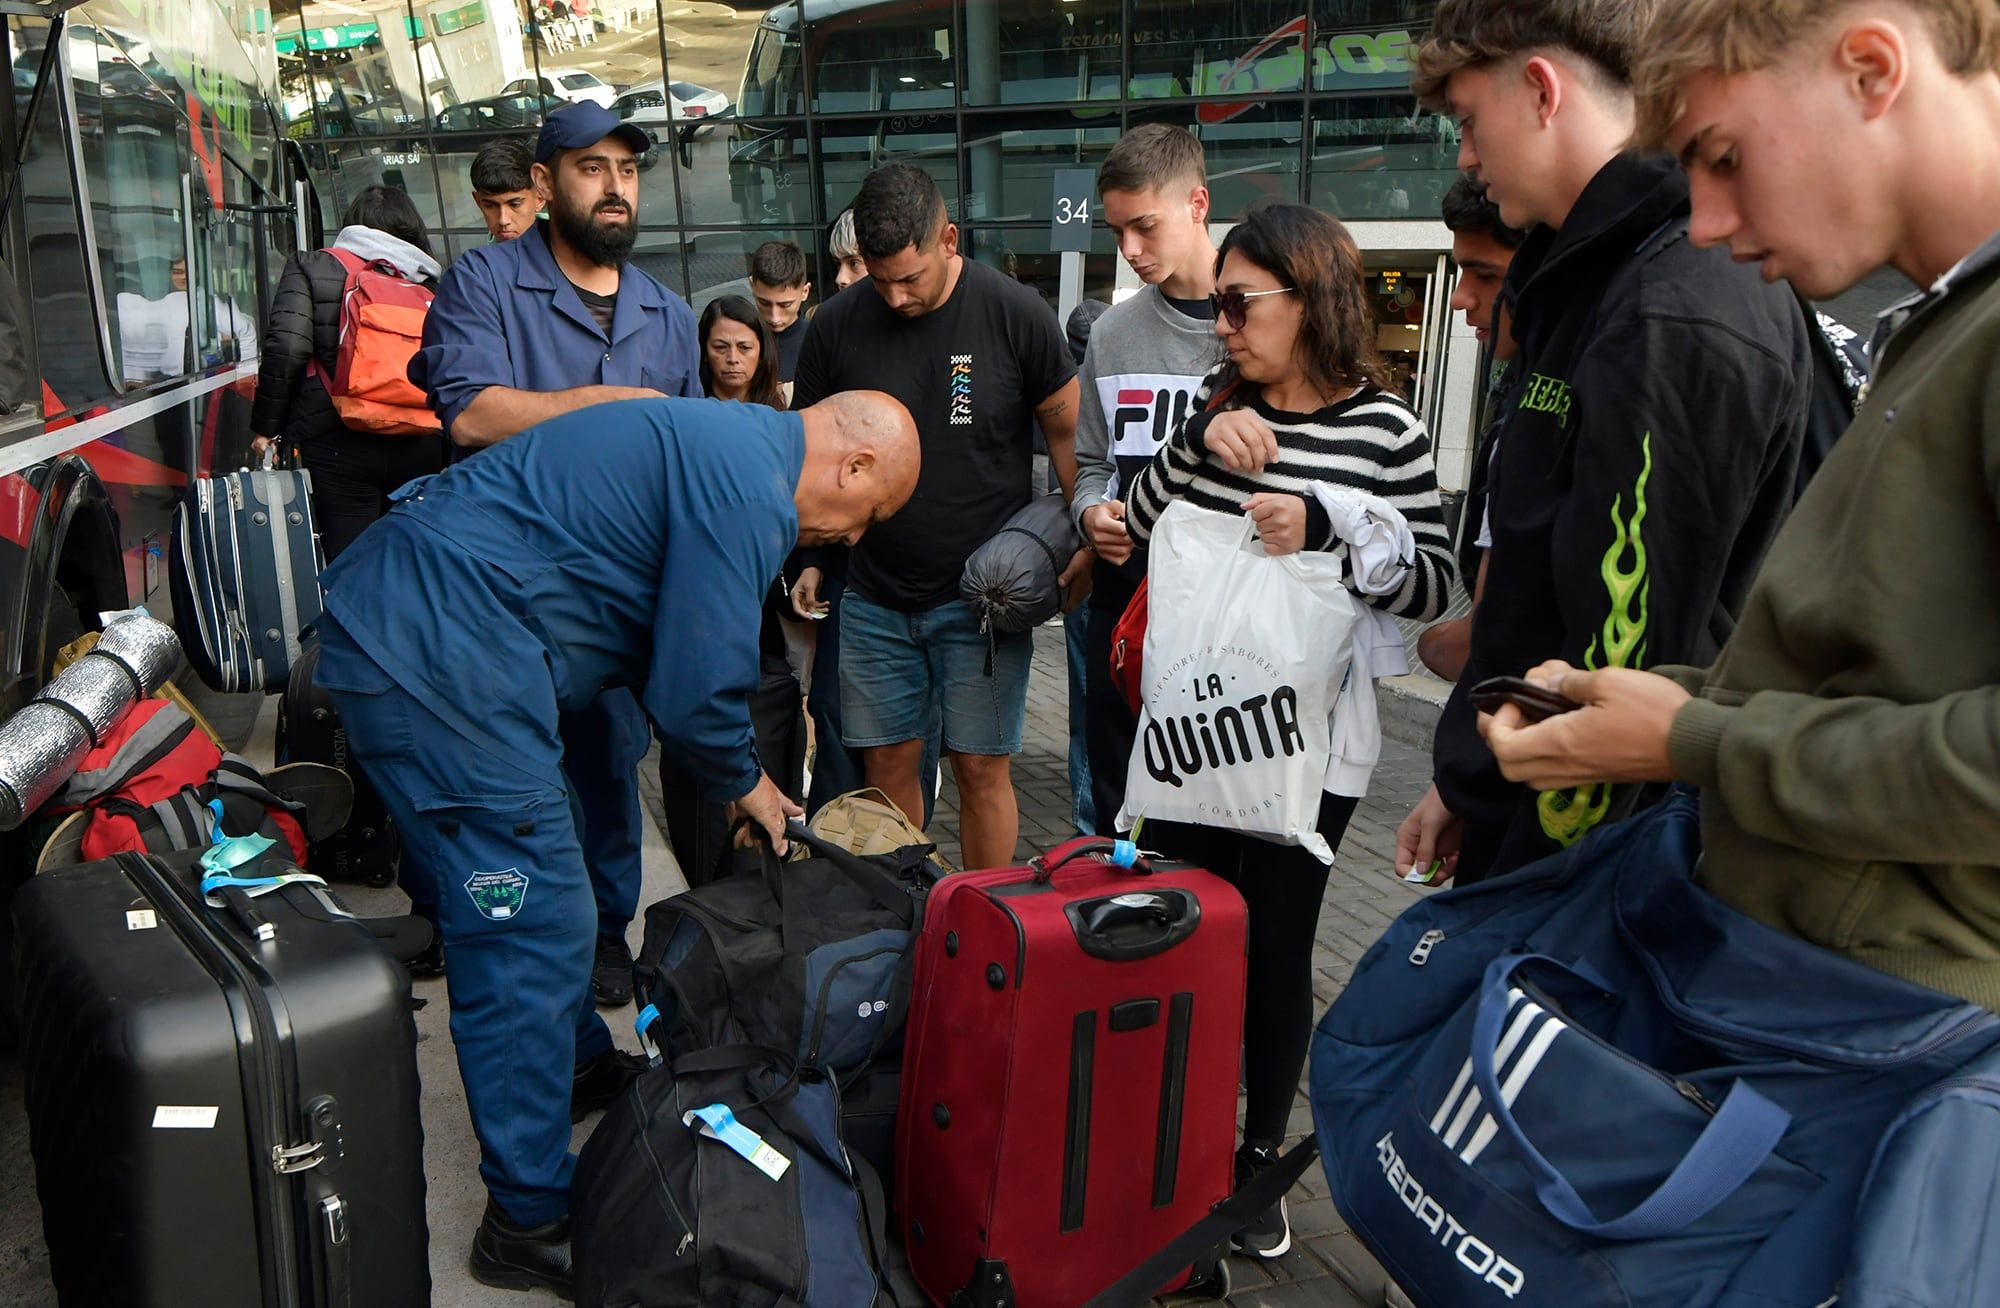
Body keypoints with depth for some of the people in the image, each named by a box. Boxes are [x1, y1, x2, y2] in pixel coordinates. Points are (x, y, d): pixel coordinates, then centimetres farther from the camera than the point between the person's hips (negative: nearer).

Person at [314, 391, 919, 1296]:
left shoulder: (718, 442, 19)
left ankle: (581, 1071, 44)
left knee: (543, 892, 24)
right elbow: (696, 686, -13)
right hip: (441, 656, -11)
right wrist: (744, 783, 7)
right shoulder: (750, 484, -14)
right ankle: (530, 1221, 7)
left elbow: (674, 639, 27)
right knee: (535, 926, -5)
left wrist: (737, 771, 27)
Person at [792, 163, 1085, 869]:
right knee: (888, 763, 9)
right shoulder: (836, 324, -1)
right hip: (874, 594, 3)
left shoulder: (1016, 314, -7)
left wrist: (1083, 541, -4)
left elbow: (1066, 429, 2)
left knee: (981, 767, 1)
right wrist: (810, 558, 3)